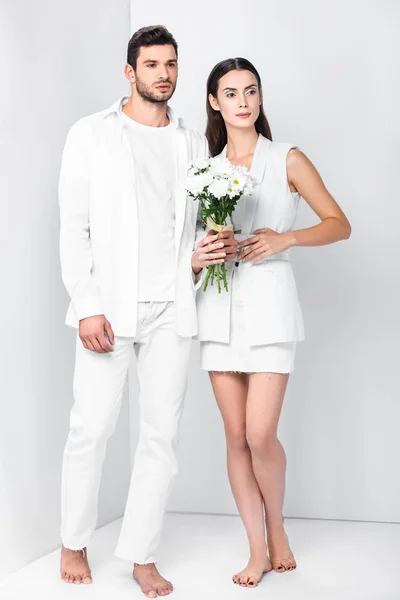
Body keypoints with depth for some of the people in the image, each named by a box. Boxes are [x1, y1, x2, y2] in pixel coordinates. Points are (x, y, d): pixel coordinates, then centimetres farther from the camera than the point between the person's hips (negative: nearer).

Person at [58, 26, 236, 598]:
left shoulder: (194, 142, 15)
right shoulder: (91, 134, 4)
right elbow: (74, 227, -1)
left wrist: (202, 255, -1)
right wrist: (87, 306, -10)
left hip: (172, 308, 3)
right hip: (109, 306, -3)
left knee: (163, 433, 4)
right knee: (92, 427, -2)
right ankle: (74, 543, 18)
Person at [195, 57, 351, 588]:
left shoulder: (287, 160, 4)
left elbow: (339, 224, 4)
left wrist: (285, 238, -11)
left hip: (269, 302, -3)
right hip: (219, 305, 4)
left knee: (261, 434, -11)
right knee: (236, 436, 3)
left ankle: (277, 530, 16)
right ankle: (259, 550, 14)